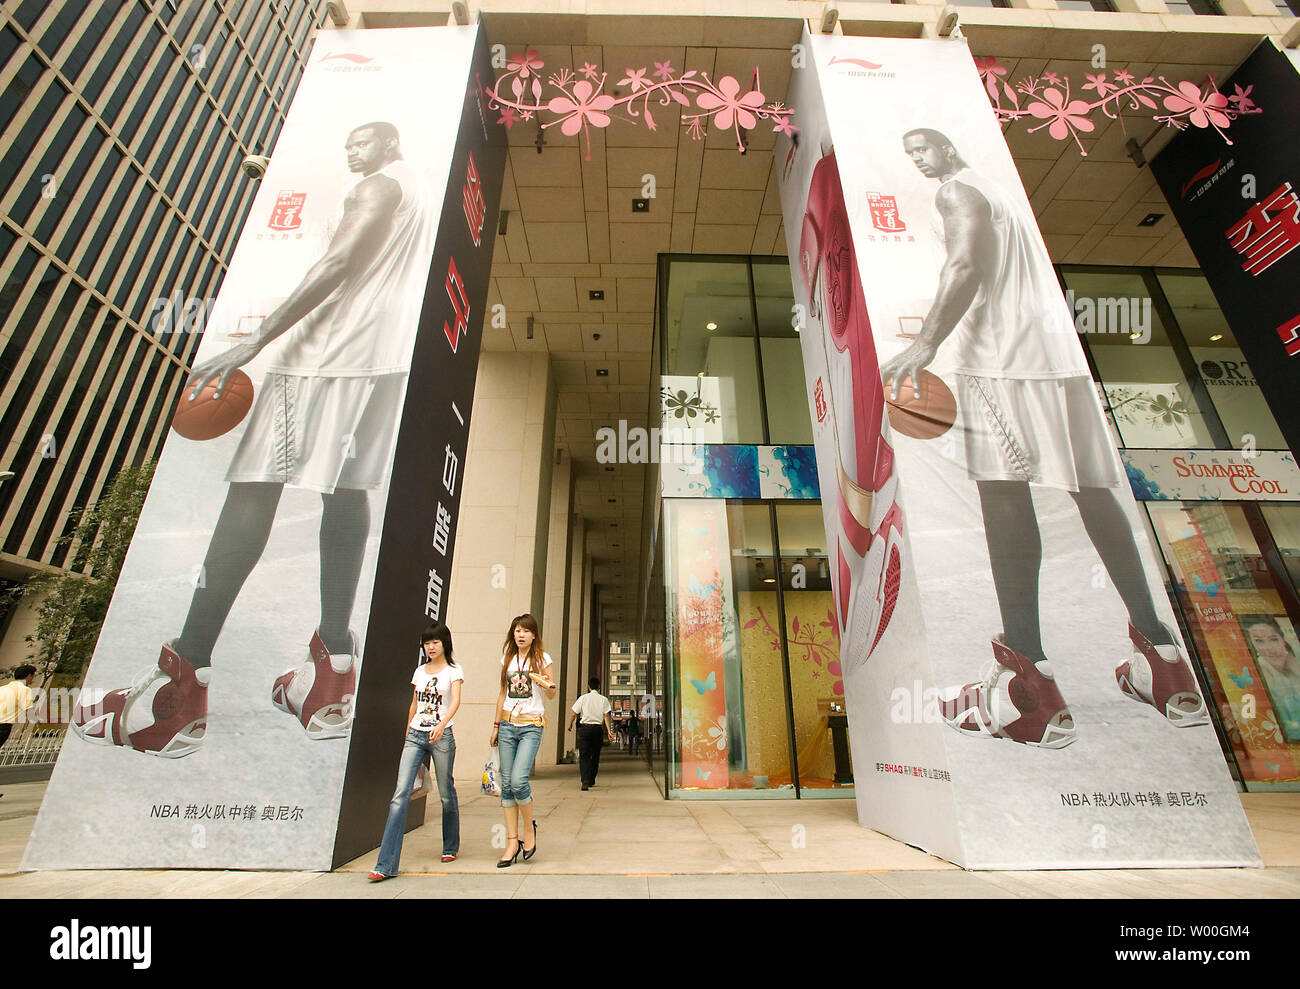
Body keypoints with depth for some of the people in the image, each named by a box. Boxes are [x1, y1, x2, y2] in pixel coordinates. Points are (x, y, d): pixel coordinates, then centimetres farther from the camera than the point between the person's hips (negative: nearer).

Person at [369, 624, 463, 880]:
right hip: (415, 736, 4)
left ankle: (450, 847, 29)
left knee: (446, 795, 8)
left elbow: (455, 701, -16)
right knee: (401, 794, -8)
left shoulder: (453, 671, -2)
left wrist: (442, 724, -32)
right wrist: (407, 734, 19)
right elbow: (414, 704, 20)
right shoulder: (419, 671, 12)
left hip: (441, 736, -3)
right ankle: (386, 864, -5)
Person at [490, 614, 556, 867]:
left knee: (518, 780, -16)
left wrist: (547, 684, -20)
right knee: (506, 784, 2)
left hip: (531, 726, -4)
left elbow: (551, 694, 2)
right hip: (507, 725, 4)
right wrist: (496, 725, 17)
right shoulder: (507, 659, 12)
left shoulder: (542, 658, 0)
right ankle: (512, 841, 13)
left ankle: (529, 827, 9)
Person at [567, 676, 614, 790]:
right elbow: (606, 716, -5)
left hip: (585, 727, -1)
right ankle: (591, 781, 24)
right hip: (598, 728, 2)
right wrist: (609, 731, -6)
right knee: (595, 756, 15)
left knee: (584, 756, 0)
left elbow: (574, 714, 3)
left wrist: (570, 725, 19)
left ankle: (585, 781, -17)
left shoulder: (583, 698, 0)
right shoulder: (603, 699, 2)